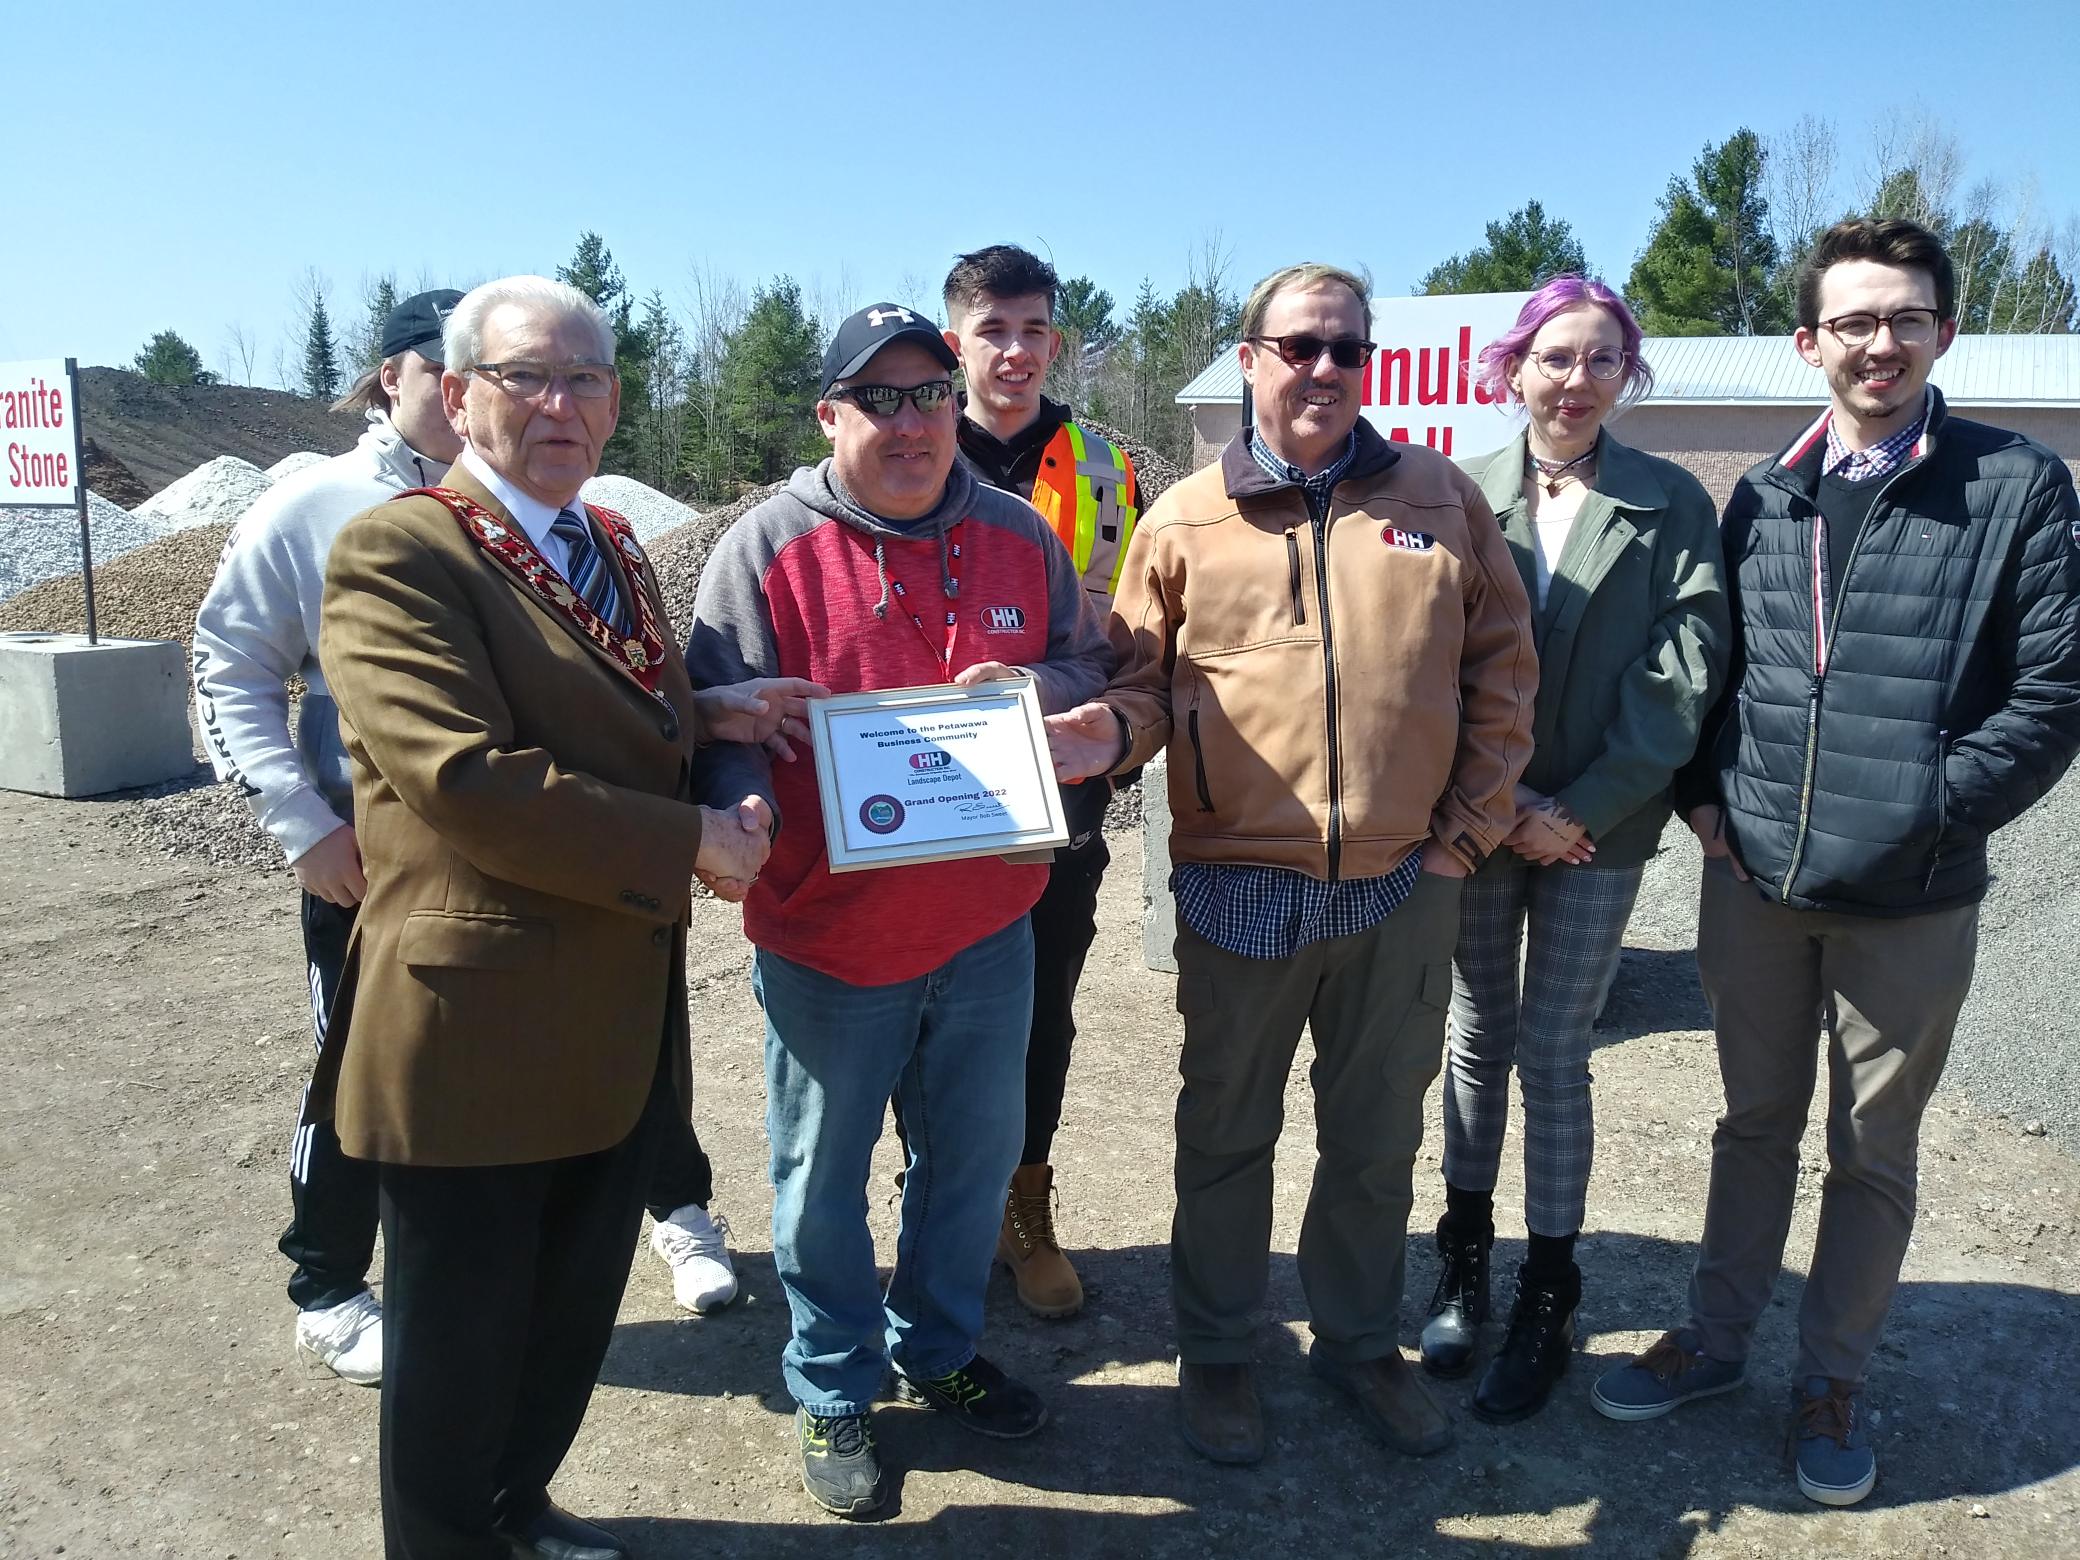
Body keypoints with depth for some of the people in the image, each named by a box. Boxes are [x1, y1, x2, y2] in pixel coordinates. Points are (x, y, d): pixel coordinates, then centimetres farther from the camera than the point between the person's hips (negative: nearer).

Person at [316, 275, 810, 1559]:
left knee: (577, 1308, 23)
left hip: (622, 1016, 8)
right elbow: (466, 780, -25)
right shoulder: (397, 555, -14)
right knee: (463, 1334, 13)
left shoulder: (616, 548, 12)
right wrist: (690, 842, -20)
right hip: (479, 1022, -8)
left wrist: (707, 716, -1)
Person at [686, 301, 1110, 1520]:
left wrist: (1034, 687, -12)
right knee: (823, 1174, 11)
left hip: (987, 926, 4)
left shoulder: (1019, 536, 3)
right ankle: (834, 1394, 35)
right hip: (827, 934, -3)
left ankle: (937, 1347, 44)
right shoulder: (768, 547, -8)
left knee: (976, 1156, 19)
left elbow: (1089, 668, 10)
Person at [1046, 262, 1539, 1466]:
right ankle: (1218, 1352, 34)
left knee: (1378, 1136, 17)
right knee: (1228, 1133, 13)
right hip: (1243, 886, -1)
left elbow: (1502, 670, 5)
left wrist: (1470, 827, 0)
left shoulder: (1441, 497, 4)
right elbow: (1146, 676, 4)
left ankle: (1363, 1340, 40)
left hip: (1407, 884, 2)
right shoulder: (1187, 522, -1)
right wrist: (1114, 732, -19)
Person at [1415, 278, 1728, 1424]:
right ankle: (1465, 1259, 30)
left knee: (1554, 1053, 3)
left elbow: (1684, 669, -6)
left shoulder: (1671, 503, -1)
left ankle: (1546, 1299, 19)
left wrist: (1583, 807, -12)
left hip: (1600, 825, -1)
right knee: (1479, 1037, 13)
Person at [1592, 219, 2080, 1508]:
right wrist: (1705, 791, 1)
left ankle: (1834, 1381, 31)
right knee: (1757, 1123, 18)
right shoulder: (1766, 497, 7)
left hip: (1912, 903, -3)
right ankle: (1716, 1341, 34)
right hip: (1755, 880, 3)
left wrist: (1929, 815, -13)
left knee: (1874, 1154, 12)